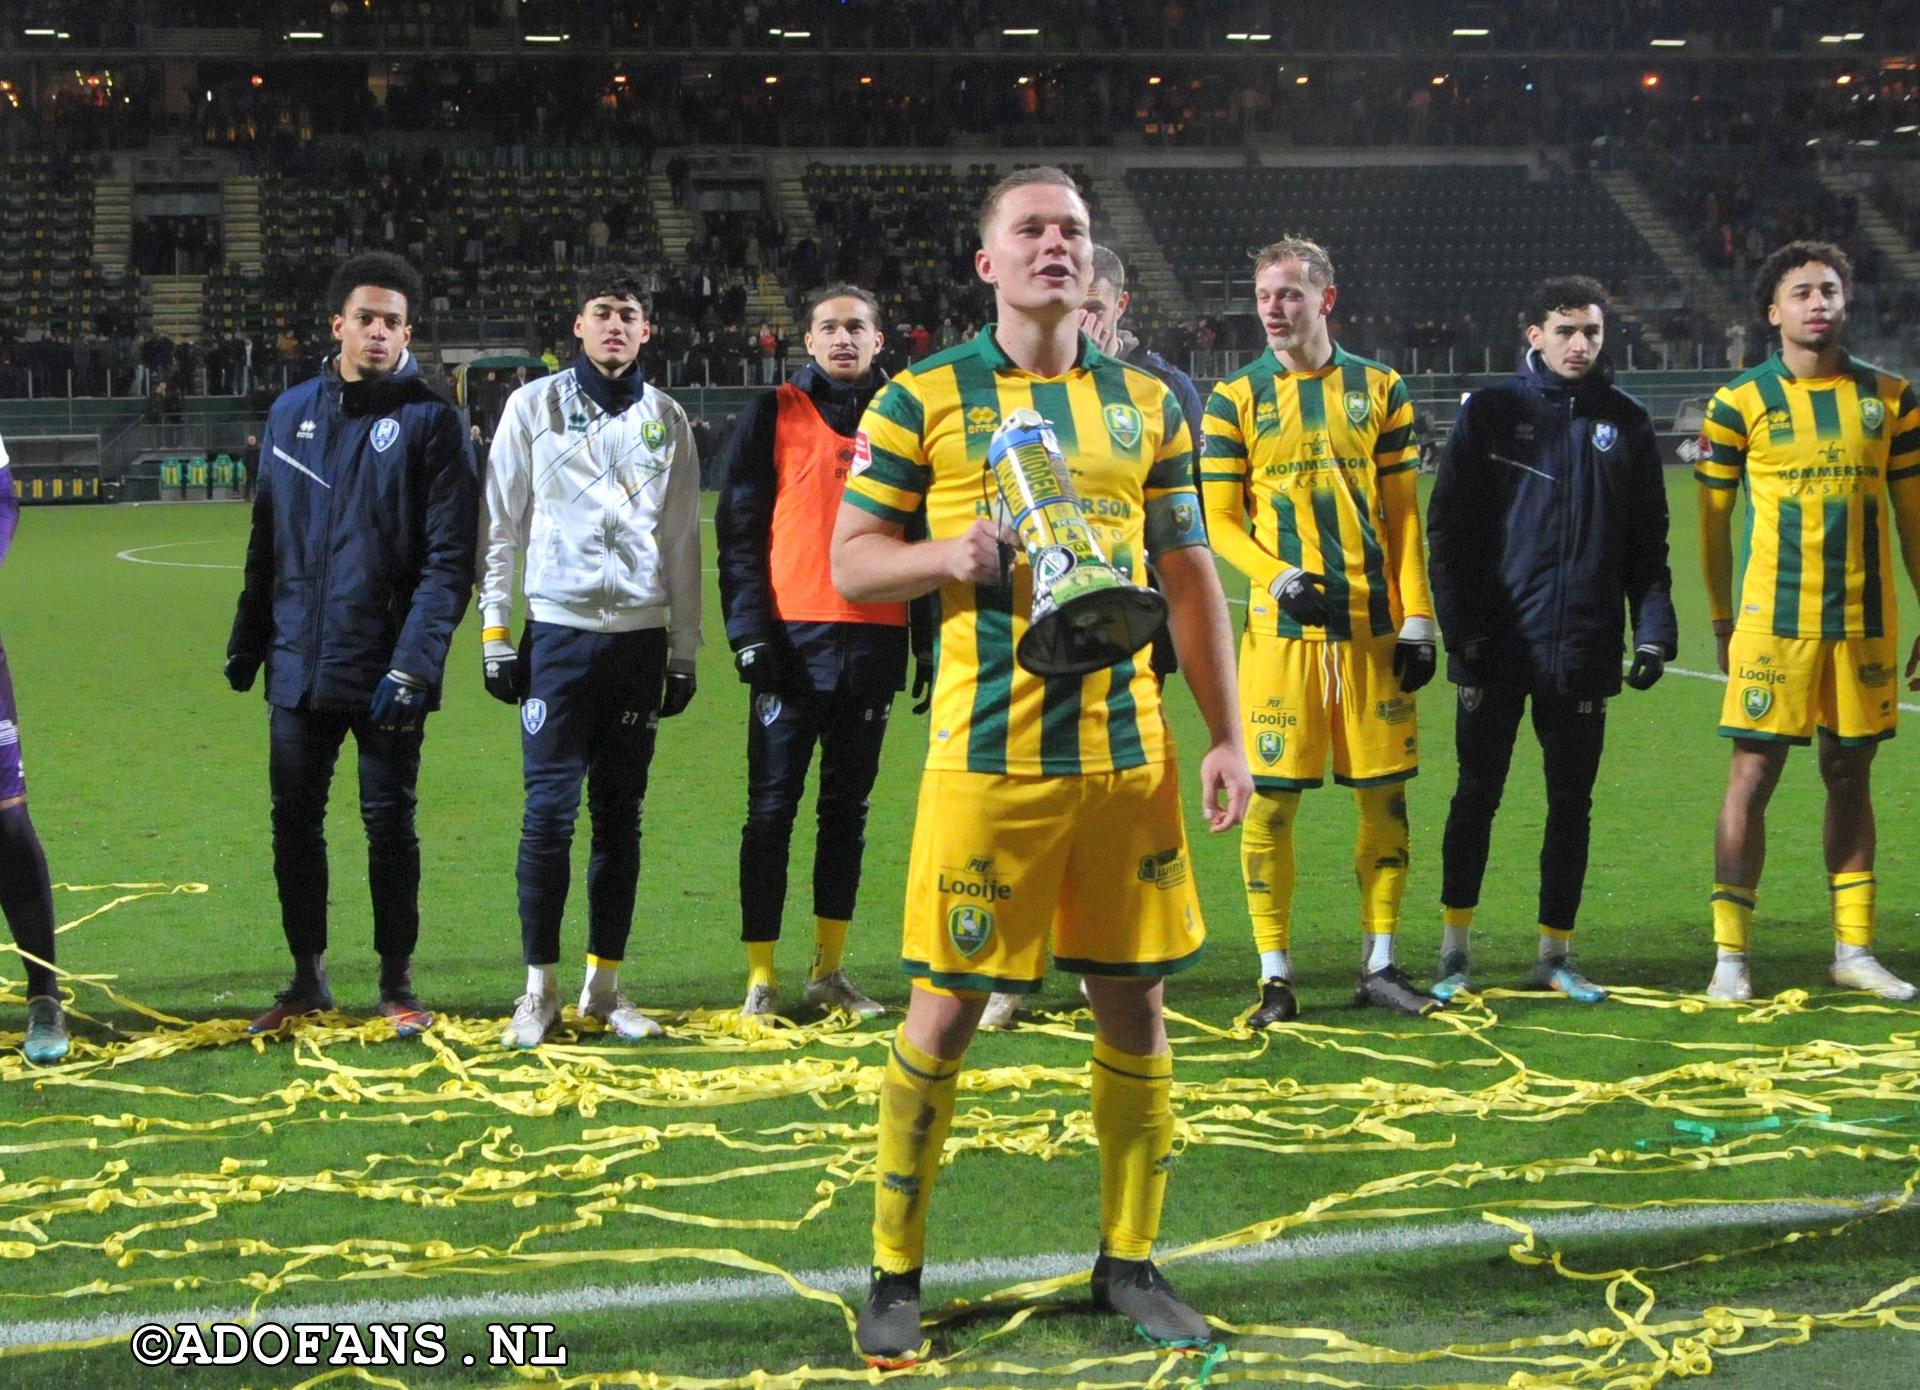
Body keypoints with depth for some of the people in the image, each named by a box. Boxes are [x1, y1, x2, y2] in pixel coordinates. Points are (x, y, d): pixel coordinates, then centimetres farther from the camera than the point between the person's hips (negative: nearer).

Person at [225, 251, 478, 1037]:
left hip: (385, 670, -4)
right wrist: (246, 642, 13)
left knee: (389, 824, 3)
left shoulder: (429, 420, -5)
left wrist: (413, 664, -18)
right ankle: (307, 979, 22)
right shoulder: (292, 413, 9)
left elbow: (449, 558, -10)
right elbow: (266, 539, 16)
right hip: (298, 666, 4)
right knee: (294, 821, 9)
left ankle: (397, 986, 15)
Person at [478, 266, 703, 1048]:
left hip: (642, 636, 3)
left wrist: (684, 652, 11)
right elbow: (501, 526, 5)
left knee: (621, 815, 5)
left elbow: (683, 543, 14)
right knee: (550, 810, -7)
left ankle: (604, 985, 12)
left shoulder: (666, 421, 10)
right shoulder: (535, 406, 4)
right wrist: (494, 632, -1)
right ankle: (541, 989, -1)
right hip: (561, 631, -2)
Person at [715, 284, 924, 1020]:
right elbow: (739, 535, 0)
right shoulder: (774, 417, 3)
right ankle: (760, 975, 2)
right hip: (793, 641, -3)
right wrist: (750, 636, -10)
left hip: (874, 644, 3)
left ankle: (829, 970, 17)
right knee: (773, 808, -2)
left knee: (848, 807, 9)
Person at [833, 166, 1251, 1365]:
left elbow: (1192, 578, 15)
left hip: (1127, 749, 4)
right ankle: (896, 1274, 12)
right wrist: (950, 555, -17)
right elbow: (851, 562, 3)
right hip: (988, 755, -3)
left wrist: (1227, 736, 9)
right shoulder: (924, 399, 1)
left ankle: (1130, 1261, 22)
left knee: (1135, 999, 7)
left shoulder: (1146, 404, 11)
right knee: (946, 1006, -1)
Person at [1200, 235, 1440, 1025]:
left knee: (1384, 794, 4)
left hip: (1373, 625, 2)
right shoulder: (1234, 400, 3)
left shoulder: (1378, 391, 8)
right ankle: (1275, 975, 6)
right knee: (1271, 798, -3)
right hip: (1280, 628, -2)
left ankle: (1380, 964, 16)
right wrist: (1276, 577, -15)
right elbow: (1220, 520, 2)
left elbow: (1401, 513, 8)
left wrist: (1417, 619, 2)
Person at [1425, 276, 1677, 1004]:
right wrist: (1460, 628, -9)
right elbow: (1448, 528, -2)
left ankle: (1555, 954, 17)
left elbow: (1648, 541, 10)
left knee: (1572, 801, 7)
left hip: (1583, 651, 2)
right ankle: (1454, 949, 15)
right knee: (1478, 794, 4)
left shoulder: (1626, 422, 7)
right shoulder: (1492, 412, 0)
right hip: (1498, 644, -2)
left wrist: (1653, 630, -1)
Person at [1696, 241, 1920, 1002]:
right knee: (1752, 776, -4)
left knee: (1850, 776, 9)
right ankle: (1731, 955, 1)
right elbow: (1712, 517, 4)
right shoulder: (1740, 403, -2)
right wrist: (1721, 620, 4)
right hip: (1774, 621, -3)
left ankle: (1854, 949, 16)